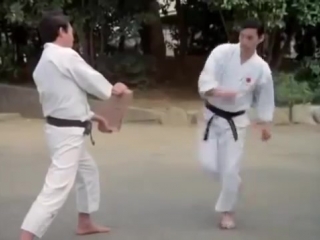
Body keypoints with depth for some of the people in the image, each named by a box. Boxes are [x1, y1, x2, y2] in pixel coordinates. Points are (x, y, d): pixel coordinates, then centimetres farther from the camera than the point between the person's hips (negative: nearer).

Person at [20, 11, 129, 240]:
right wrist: (115, 89, 11)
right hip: (67, 133, -10)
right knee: (58, 187, -13)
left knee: (88, 171, 26)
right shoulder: (66, 56, -18)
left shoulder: (43, 63, 12)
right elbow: (93, 82, -11)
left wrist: (94, 117, 23)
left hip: (64, 128, 11)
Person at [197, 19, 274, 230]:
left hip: (235, 121, -1)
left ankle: (227, 211, 17)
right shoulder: (222, 52, -13)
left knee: (231, 169, -4)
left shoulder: (261, 68, -10)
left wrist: (265, 124, 5)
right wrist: (219, 92, -40)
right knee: (209, 164, 1)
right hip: (213, 117, 1)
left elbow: (265, 98, 5)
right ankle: (232, 183, 34)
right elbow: (205, 80, -21)